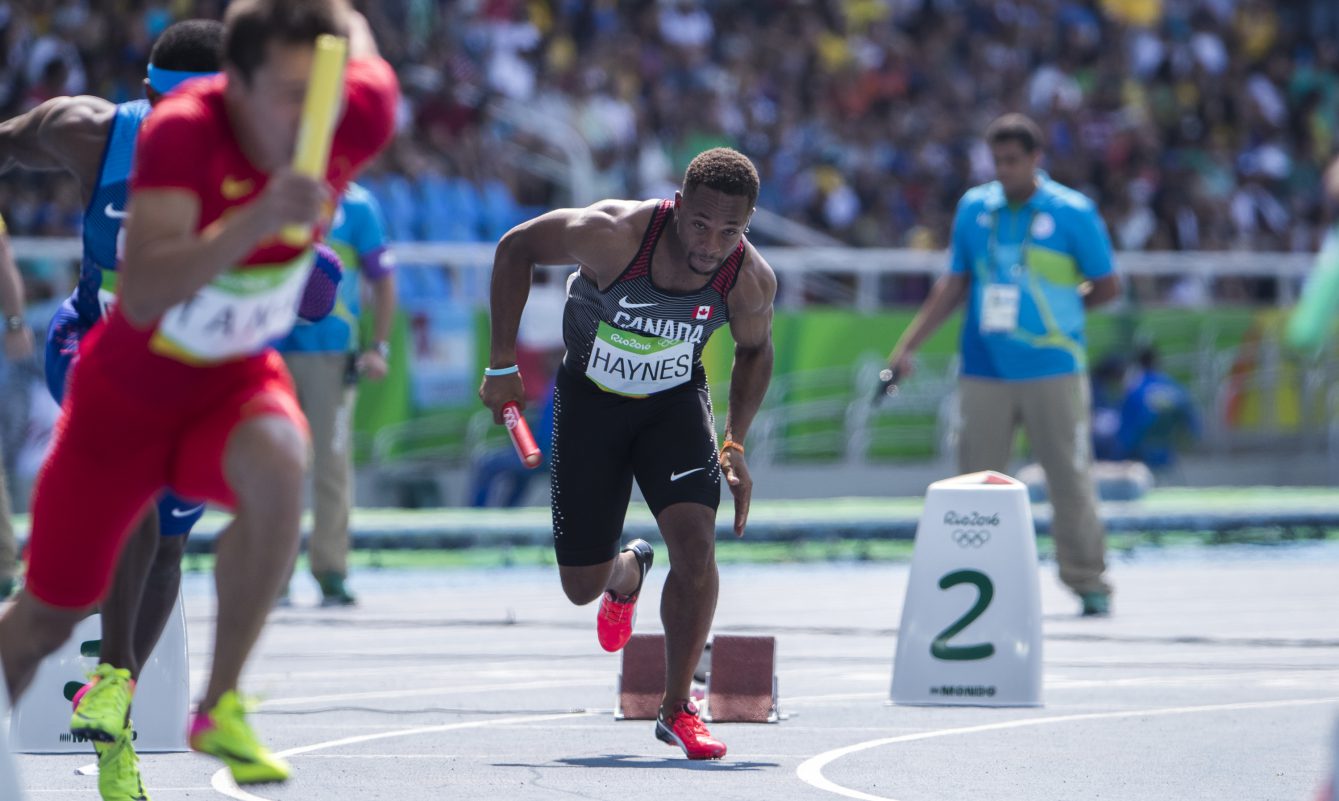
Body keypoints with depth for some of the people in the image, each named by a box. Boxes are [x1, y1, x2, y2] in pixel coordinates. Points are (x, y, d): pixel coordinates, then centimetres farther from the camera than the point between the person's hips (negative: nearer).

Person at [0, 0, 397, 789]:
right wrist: (256, 219, -56)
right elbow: (142, 296, -47)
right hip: (127, 391, -2)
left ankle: (221, 708, -20)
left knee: (277, 465, -35)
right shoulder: (183, 131, -32)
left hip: (238, 383, 2)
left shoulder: (357, 121, -21)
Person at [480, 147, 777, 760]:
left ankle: (677, 708, -6)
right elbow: (515, 248, -15)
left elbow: (754, 350, 1)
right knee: (581, 587, 4)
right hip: (590, 398, -1)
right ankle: (628, 571, 44)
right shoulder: (614, 234, -32)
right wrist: (503, 365, -12)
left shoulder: (752, 281, -23)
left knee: (695, 542, -22)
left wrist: (735, 445, -6)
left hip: (675, 402, 1)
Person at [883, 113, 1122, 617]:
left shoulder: (1072, 212, -1)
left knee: (1070, 479, -2)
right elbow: (953, 286, 15)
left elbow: (1107, 286, 6)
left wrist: (1058, 311, 10)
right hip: (984, 372, 3)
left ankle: (1088, 582, 8)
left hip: (1052, 371, -3)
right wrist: (907, 346, 10)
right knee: (976, 479, 1)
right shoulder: (974, 208, 9)